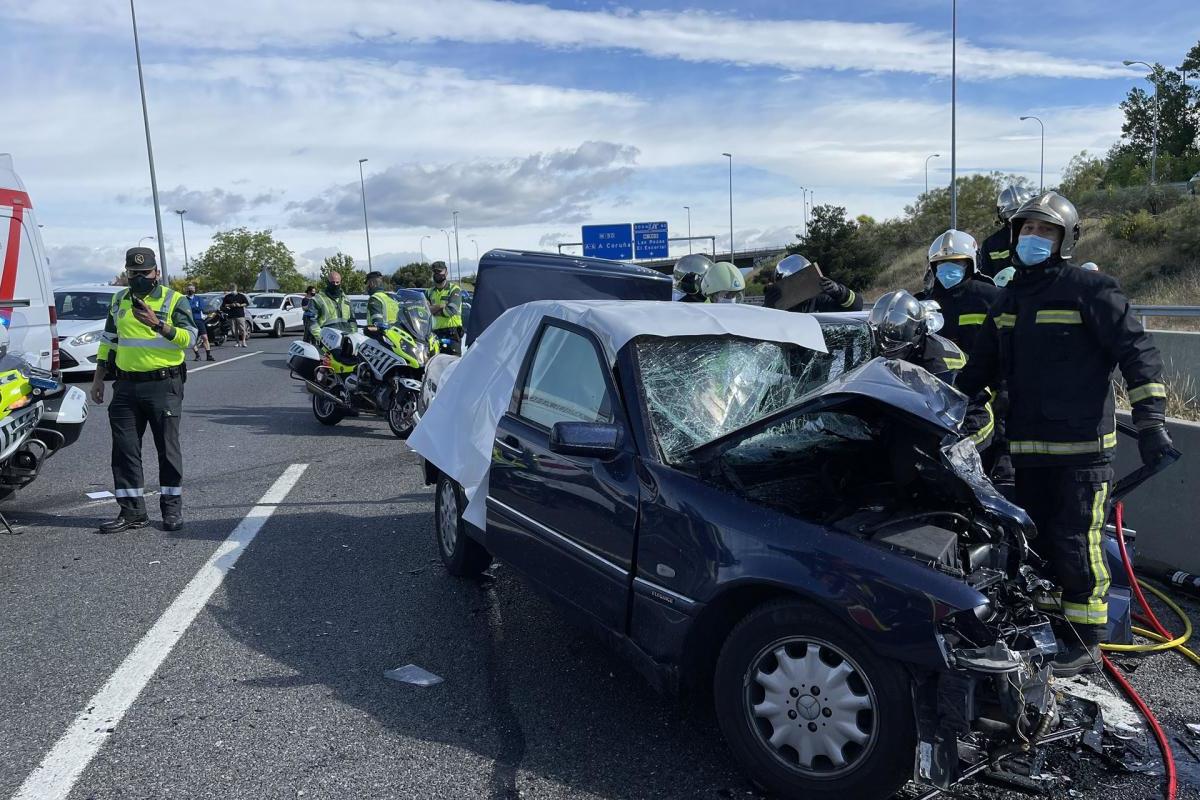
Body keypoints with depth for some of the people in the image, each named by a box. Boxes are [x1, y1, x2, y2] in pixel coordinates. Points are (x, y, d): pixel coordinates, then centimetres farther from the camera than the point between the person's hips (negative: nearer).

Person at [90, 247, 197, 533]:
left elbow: (190, 338, -14)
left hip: (164, 385, -5)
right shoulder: (119, 301, 14)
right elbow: (108, 341, 20)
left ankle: (172, 508, 11)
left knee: (167, 447, 2)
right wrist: (98, 378, 16)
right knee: (124, 448, 4)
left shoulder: (174, 300, -2)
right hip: (126, 386, 5)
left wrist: (158, 323, -27)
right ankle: (132, 511, 12)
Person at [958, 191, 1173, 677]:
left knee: (1076, 545, -4)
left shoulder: (1090, 290, -5)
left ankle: (1085, 646, 8)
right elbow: (981, 367, 23)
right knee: (1036, 543, 13)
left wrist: (1150, 420, -15)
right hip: (1027, 447, 7)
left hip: (1082, 446, -7)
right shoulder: (1009, 300, 16)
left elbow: (1137, 352, -8)